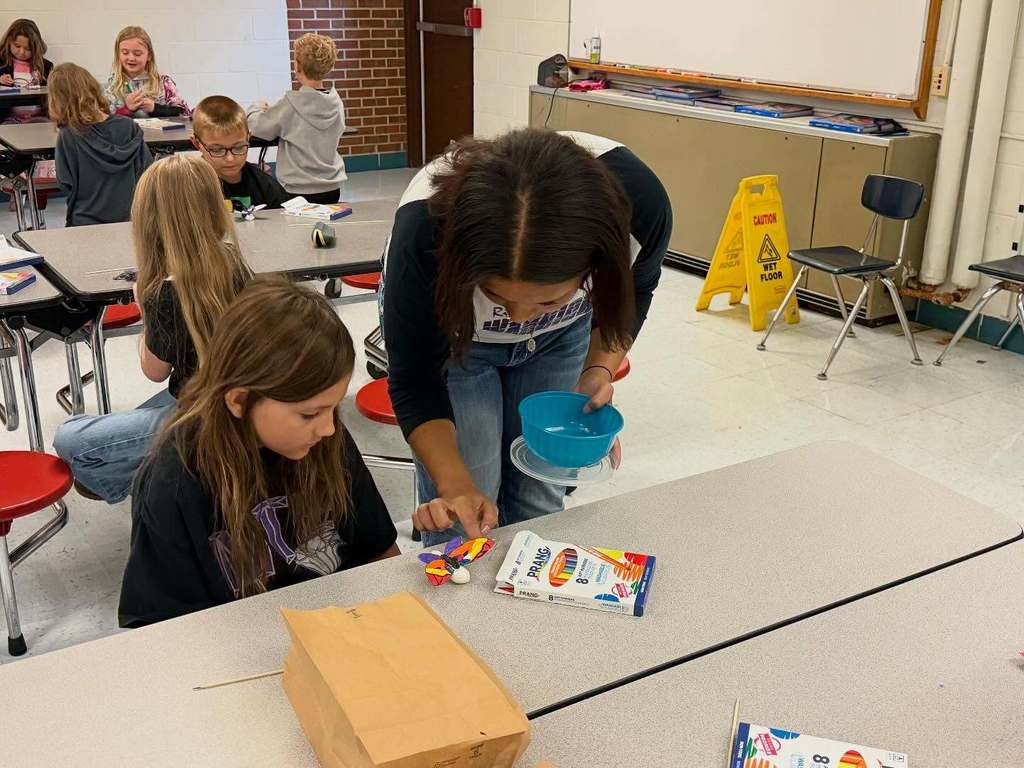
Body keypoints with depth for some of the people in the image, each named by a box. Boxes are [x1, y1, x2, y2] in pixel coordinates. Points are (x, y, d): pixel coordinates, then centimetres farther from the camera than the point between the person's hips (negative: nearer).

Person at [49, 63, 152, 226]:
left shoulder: (67, 136, -12)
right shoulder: (128, 127, -7)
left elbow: (66, 183, -5)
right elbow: (147, 170, 1)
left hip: (85, 223, -2)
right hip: (129, 218, 2)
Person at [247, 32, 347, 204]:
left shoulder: (291, 104, -15)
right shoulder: (336, 102, 0)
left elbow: (257, 127, -6)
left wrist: (258, 107, 18)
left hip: (301, 192, -5)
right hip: (333, 189, 5)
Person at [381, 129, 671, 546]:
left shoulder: (640, 201, -34)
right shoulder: (423, 232, -40)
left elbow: (632, 291, -8)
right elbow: (415, 382, -24)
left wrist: (600, 369, -22)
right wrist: (456, 486, -35)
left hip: (559, 338, 2)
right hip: (450, 332, -2)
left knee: (539, 501, 4)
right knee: (463, 522, -7)